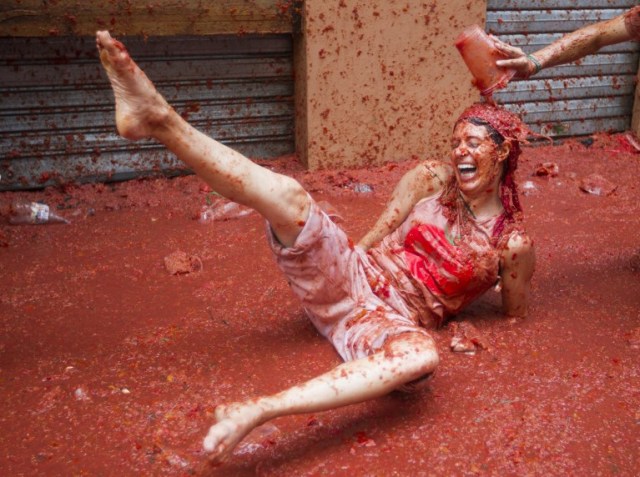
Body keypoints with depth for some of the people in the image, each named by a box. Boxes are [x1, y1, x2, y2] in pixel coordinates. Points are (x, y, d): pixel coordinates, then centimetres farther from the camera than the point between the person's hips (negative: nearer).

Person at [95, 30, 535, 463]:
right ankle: (158, 116, -35)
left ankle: (258, 410, -52)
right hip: (350, 276, 3)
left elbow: (515, 314, 13)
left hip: (389, 323, -3)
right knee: (289, 196, -25)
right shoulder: (433, 179, 7)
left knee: (421, 356, -42)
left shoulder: (513, 244, 0)